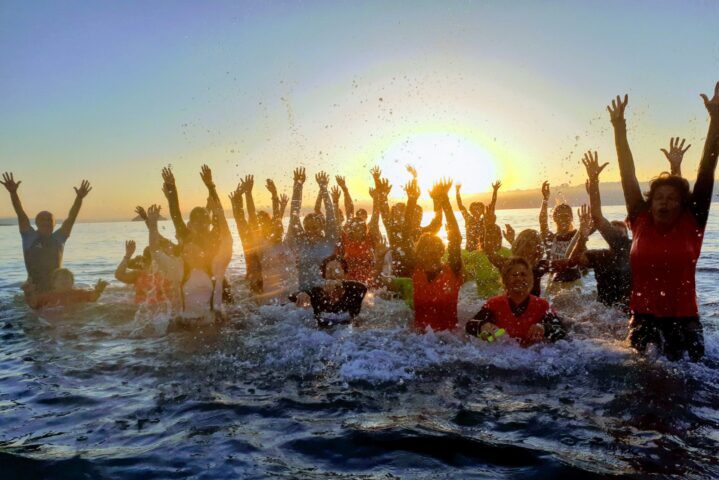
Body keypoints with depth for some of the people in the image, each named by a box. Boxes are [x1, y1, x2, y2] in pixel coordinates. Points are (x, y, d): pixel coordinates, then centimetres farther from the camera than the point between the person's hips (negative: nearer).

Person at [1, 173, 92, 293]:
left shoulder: (58, 238, 7)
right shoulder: (29, 236, 4)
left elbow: (71, 217, -2)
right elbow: (20, 214, -6)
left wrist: (79, 198, -13)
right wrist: (13, 192, -18)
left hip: (56, 286, 1)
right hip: (34, 287, -1)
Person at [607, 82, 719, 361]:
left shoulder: (692, 224, -2)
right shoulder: (641, 222, 1)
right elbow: (627, 175, 1)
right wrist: (619, 128, 2)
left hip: (684, 321, -1)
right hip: (643, 320, 1)